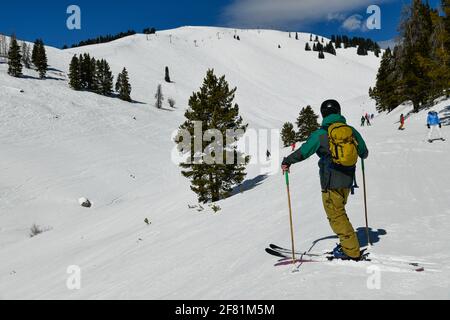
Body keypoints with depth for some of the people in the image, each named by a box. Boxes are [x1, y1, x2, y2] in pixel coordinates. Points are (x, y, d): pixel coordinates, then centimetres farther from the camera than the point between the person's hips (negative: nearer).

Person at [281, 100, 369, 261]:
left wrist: (287, 161, 9)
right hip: (348, 181, 6)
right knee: (339, 212, 21)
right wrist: (362, 155, 41)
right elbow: (364, 152, 17)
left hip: (331, 182, -6)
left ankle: (351, 251, 4)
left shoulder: (321, 134, -10)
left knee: (336, 216, 2)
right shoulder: (351, 131, 4)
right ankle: (347, 244, 26)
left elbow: (303, 152, -6)